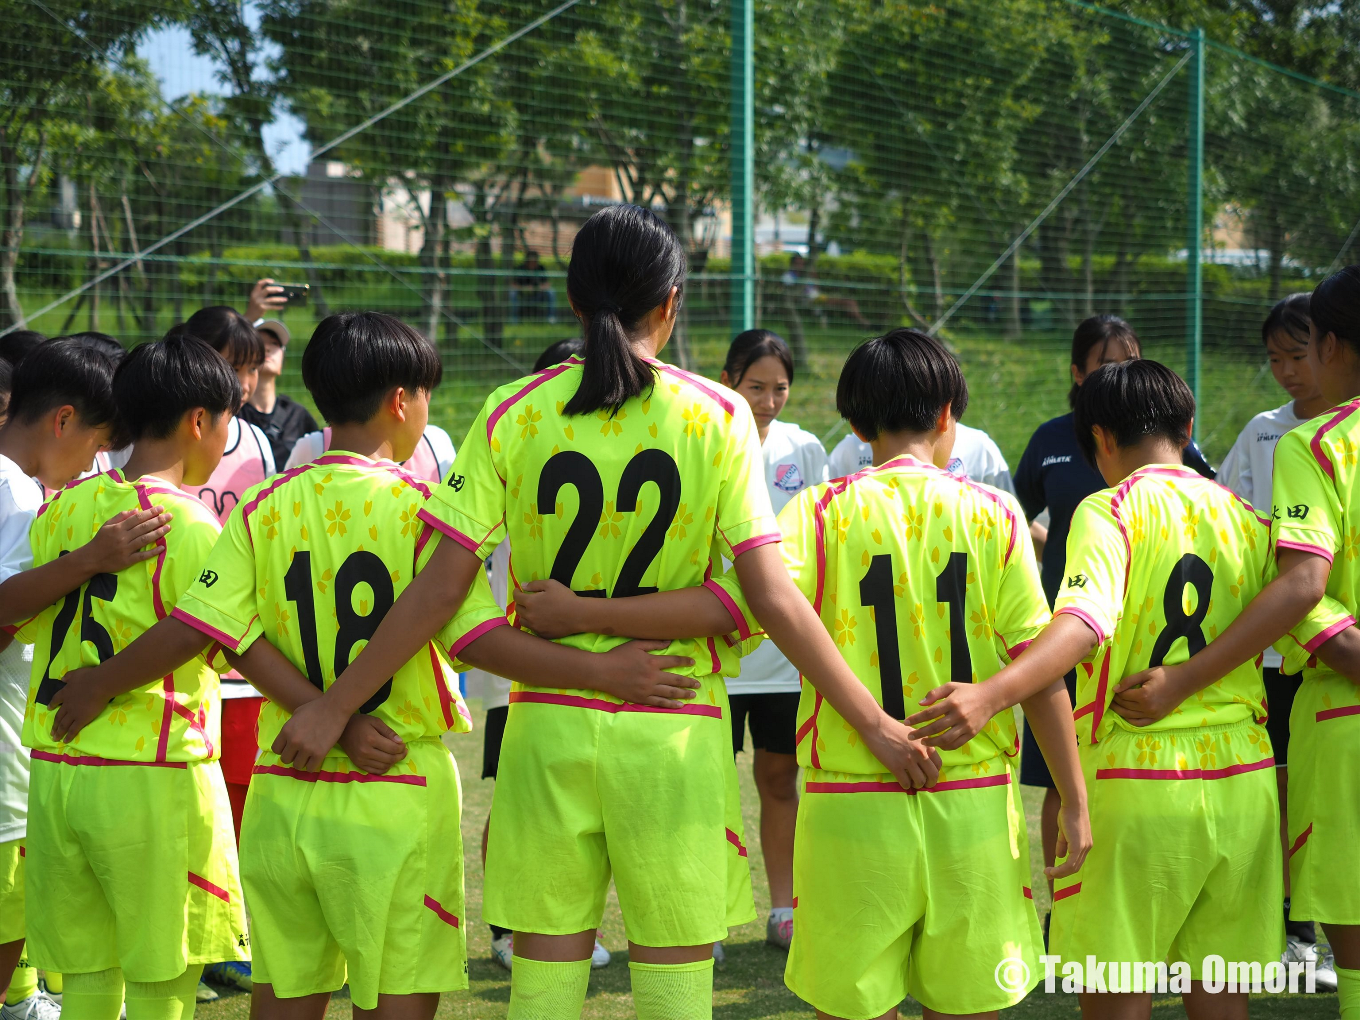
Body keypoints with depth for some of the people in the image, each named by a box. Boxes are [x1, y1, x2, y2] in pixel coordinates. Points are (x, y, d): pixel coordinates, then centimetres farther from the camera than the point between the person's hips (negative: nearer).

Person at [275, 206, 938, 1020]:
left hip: (551, 725, 1)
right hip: (675, 731, -1)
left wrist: (335, 706, 2)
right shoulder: (717, 417, -5)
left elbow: (440, 591, -5)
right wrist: (875, 721, -4)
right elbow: (772, 596, -9)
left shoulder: (512, 415, -2)